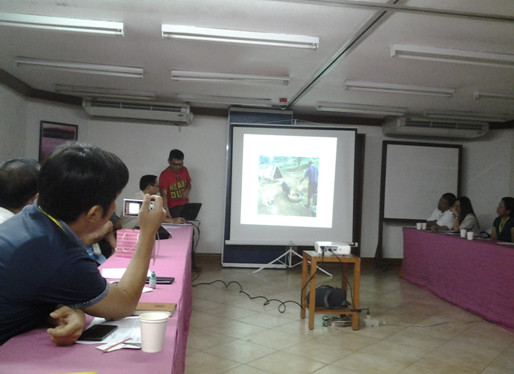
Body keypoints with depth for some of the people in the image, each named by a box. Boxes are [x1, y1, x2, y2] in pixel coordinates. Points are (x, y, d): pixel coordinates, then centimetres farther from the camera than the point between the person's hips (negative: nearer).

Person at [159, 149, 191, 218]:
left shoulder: (184, 170, 4)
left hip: (185, 205, 5)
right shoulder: (164, 175, -13)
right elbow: (164, 195, -21)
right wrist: (167, 212, -34)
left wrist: (187, 190, -4)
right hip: (173, 207, -5)